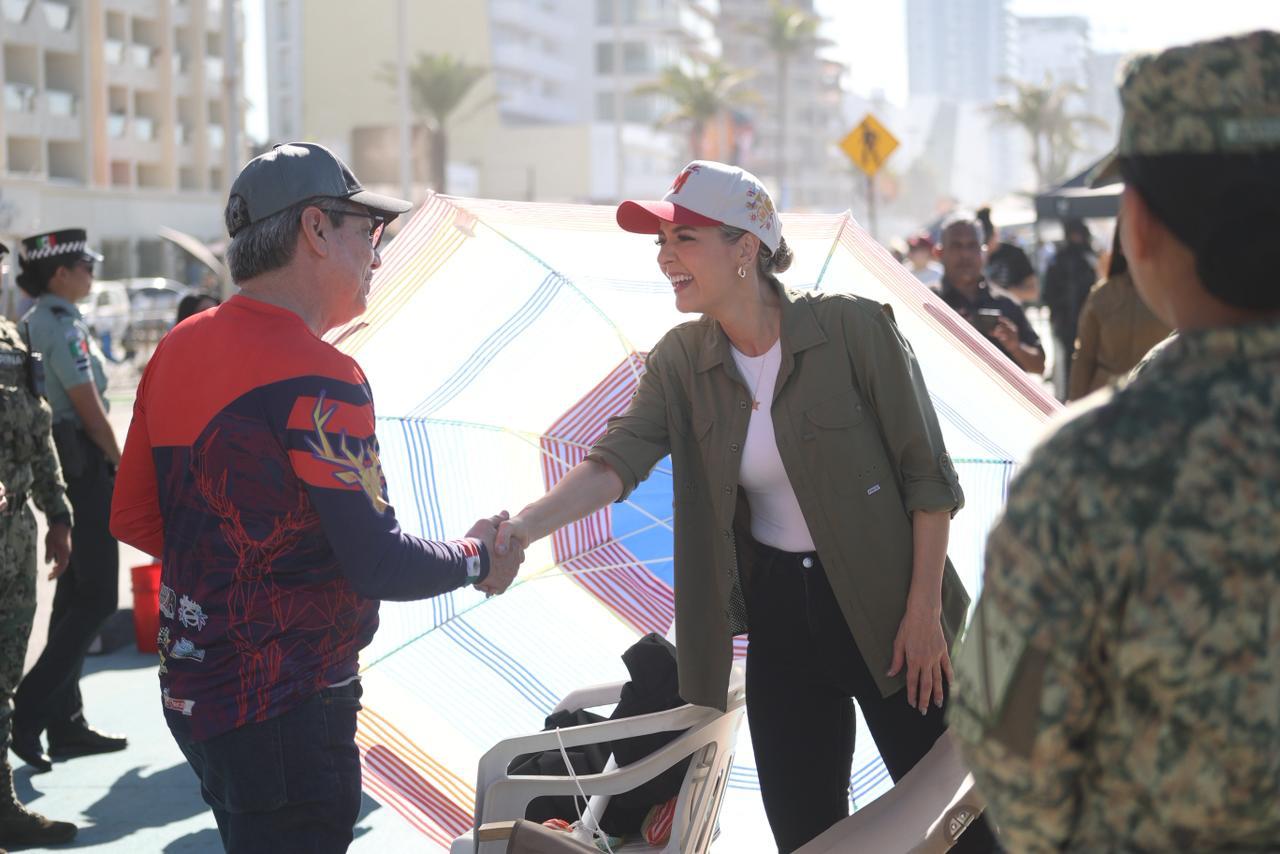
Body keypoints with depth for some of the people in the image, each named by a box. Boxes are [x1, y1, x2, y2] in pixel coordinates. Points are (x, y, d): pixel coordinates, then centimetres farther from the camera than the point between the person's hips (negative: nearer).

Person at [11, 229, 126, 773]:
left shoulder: (33, 323, 15)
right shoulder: (62, 326, -14)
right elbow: (88, 406, -15)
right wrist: (119, 462, -3)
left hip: (53, 462, 10)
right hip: (83, 464, -10)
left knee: (75, 596, 13)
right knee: (96, 599, -6)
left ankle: (66, 726, 17)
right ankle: (29, 711, -9)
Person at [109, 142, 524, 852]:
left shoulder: (177, 350, 7)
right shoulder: (317, 379, -20)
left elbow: (133, 519, 12)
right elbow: (378, 563, -22)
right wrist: (477, 558, -5)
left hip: (190, 688, 9)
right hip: (284, 709, -9)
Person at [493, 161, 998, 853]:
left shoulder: (852, 327, -14)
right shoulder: (682, 362, -1)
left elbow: (926, 474, -11)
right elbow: (615, 462, -15)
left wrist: (924, 608, -14)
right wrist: (522, 526, -32)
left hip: (886, 607, -4)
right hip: (779, 617, 4)